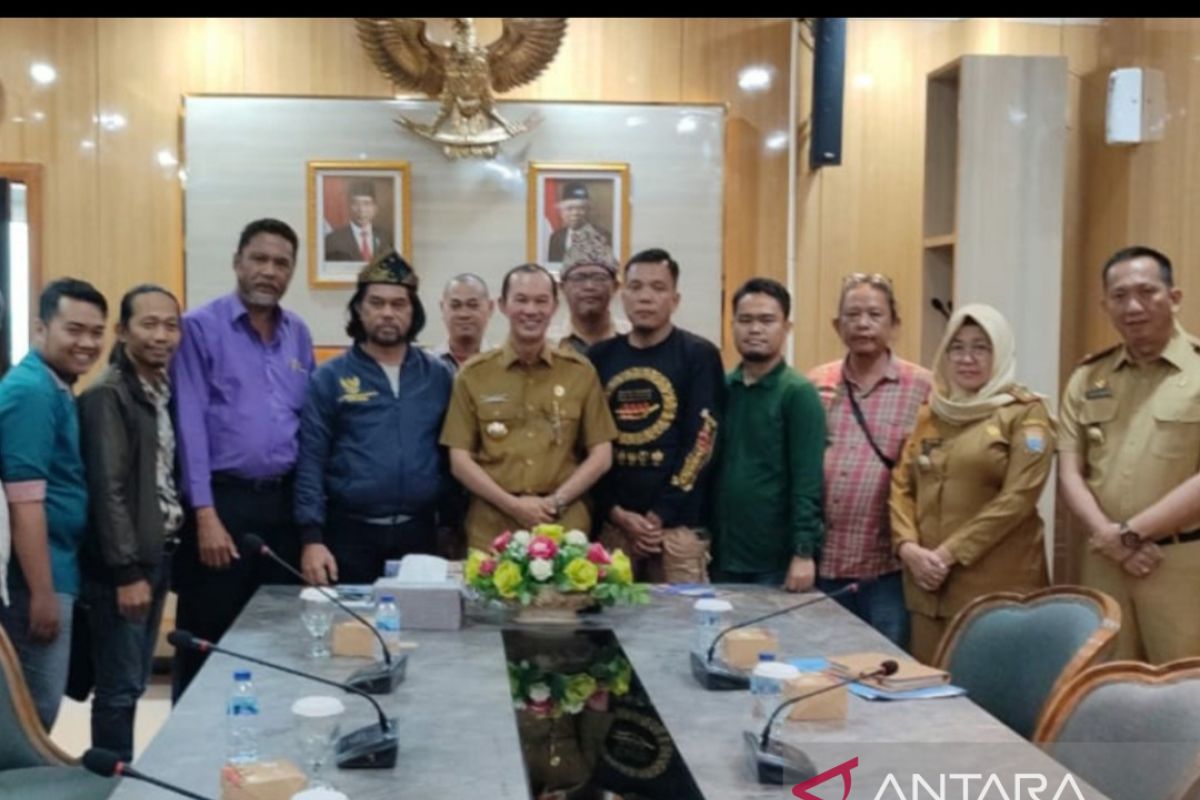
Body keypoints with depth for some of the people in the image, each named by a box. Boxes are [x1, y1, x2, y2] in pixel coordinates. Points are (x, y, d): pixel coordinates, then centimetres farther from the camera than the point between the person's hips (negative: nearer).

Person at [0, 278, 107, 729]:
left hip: (55, 571, 10)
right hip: (37, 578, -10)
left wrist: (51, 586, 18)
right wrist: (42, 593, -21)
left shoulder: (55, 390, 12)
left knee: (40, 705, 18)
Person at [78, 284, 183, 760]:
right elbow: (108, 490, -17)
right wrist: (127, 571, -18)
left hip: (159, 555, 8)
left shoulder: (165, 390, 11)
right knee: (119, 687, 1)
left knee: (136, 683, 16)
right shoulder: (107, 395, -13)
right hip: (124, 564, -8)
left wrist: (162, 560, 10)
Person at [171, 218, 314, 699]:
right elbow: (191, 425, -9)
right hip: (223, 501, -5)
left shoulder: (299, 335, 12)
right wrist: (206, 515, -15)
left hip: (284, 502, 5)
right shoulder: (201, 327, -4)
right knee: (207, 644, 3)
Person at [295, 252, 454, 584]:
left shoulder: (439, 376, 6)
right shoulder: (330, 378, -1)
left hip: (420, 534, 2)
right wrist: (312, 537, -11)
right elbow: (311, 462, -4)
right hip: (350, 533, -2)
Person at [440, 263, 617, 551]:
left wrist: (556, 501, -6)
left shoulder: (581, 372, 7)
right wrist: (511, 504, -9)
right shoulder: (472, 375, 5)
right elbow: (459, 459, 3)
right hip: (492, 529, 0)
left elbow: (601, 455, 7)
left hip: (565, 527, 1)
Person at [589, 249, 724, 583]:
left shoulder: (698, 356, 0)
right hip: (612, 524, 3)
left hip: (678, 525, -3)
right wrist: (615, 512, -3)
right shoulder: (600, 357, 10)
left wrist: (659, 515, -10)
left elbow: (701, 442, -6)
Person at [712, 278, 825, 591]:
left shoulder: (798, 393, -7)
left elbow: (808, 482, -12)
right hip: (724, 555, 5)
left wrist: (804, 553, -17)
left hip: (778, 560, -4)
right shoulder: (722, 388, 7)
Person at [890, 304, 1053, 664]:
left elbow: (1017, 497, -11)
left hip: (998, 583, -4)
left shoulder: (1025, 413, -2)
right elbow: (902, 485, 10)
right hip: (930, 580, 5)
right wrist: (908, 546, -7)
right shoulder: (929, 413, 14)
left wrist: (950, 553, -14)